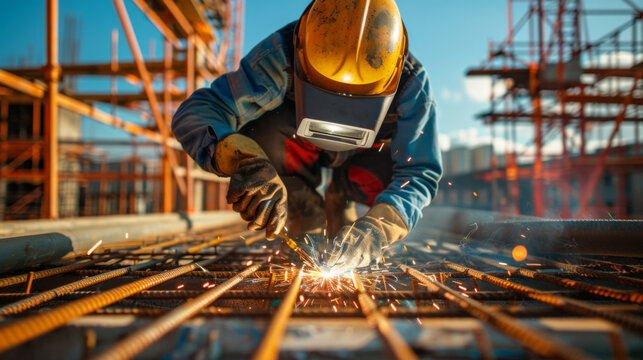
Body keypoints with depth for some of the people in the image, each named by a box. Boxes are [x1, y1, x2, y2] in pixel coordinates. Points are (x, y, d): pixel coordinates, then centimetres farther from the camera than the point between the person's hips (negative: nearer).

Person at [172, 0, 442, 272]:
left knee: (394, 176, -29)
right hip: (298, 148, -1)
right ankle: (304, 206, -6)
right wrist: (242, 160, -61)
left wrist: (378, 226, -50)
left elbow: (419, 173, -31)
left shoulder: (410, 83, -33)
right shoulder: (281, 58, -37)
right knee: (261, 129, -34)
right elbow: (195, 112, -39)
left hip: (364, 156, 2)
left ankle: (339, 197, 7)